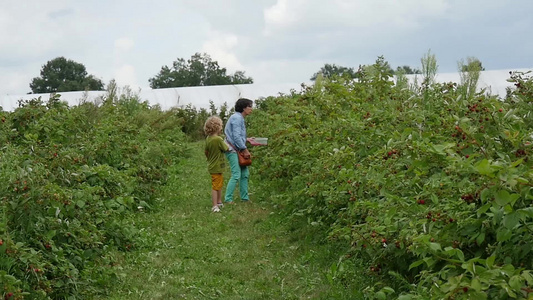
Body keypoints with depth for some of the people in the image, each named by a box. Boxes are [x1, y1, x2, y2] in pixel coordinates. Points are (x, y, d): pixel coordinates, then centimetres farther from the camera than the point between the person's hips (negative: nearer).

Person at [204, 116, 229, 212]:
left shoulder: (208, 138, 0)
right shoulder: (218, 139, -25)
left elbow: (206, 152, 11)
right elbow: (227, 149, -13)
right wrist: (224, 141, 3)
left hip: (212, 165, 9)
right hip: (217, 167, -9)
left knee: (219, 184, 22)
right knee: (215, 186, -2)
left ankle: (219, 202, 33)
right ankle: (215, 206, 3)